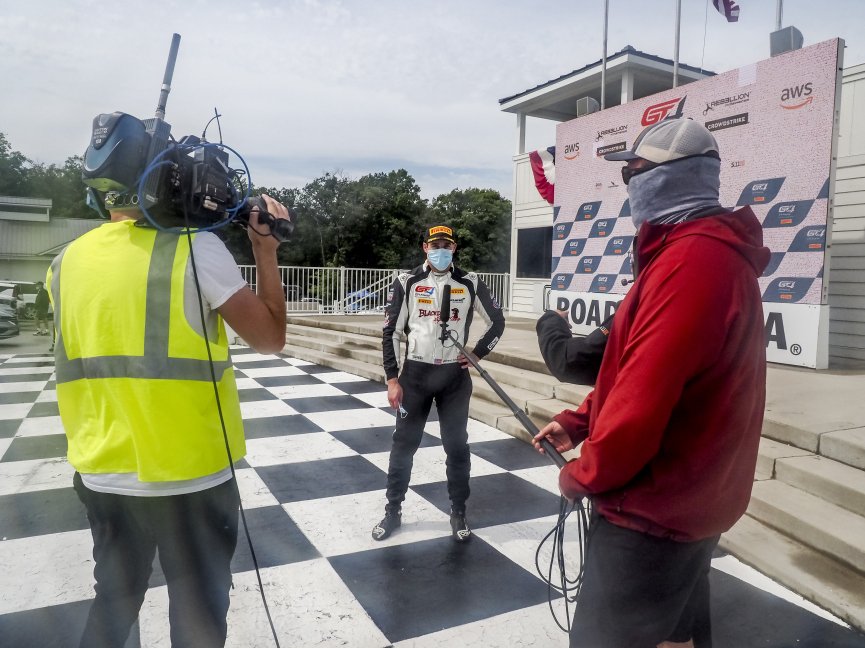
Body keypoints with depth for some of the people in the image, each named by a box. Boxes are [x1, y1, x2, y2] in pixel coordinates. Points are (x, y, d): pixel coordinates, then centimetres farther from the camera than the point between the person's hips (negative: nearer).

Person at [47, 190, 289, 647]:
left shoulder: (68, 261, 5)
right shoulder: (194, 247, -13)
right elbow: (270, 338, -9)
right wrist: (265, 252, -1)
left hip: (102, 474, 6)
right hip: (189, 473, -5)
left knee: (112, 606, 25)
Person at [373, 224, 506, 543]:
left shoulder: (470, 284, 0)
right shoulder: (407, 282, -3)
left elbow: (497, 322, 11)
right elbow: (391, 331, -2)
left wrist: (477, 353, 1)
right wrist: (392, 378, -6)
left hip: (455, 376, 1)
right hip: (415, 373, 0)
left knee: (456, 445, 8)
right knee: (404, 443, 8)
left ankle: (458, 513, 24)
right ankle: (393, 510, 23)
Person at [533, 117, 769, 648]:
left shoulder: (691, 259, -24)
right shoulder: (716, 251, 11)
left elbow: (643, 401, -27)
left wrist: (583, 475, -11)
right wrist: (579, 422, 11)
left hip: (654, 508, -10)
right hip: (692, 499, 10)